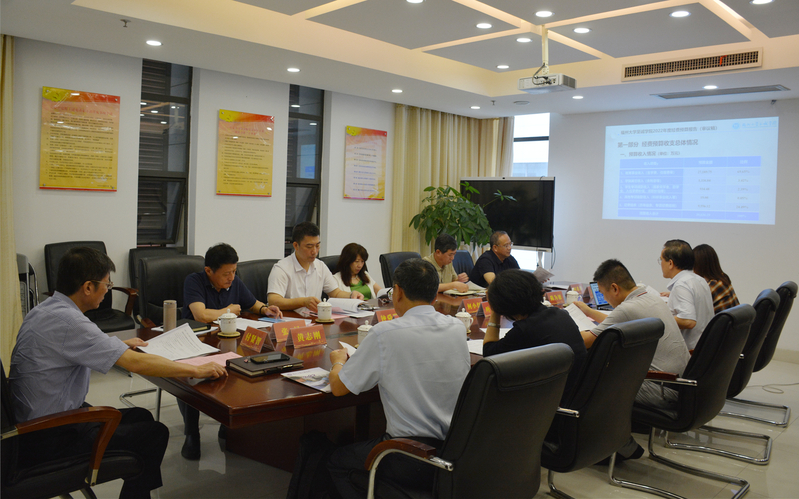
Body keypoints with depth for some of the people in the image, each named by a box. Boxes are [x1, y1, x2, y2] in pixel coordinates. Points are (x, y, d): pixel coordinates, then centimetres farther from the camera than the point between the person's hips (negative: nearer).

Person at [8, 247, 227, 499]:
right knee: (155, 434, -3)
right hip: (52, 438, -10)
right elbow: (135, 363, -30)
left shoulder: (46, 309, 5)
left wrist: (118, 343, 30)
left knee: (140, 417, 17)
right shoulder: (67, 321, -27)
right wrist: (196, 370, -22)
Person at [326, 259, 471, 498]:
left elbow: (338, 387, -7)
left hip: (413, 461, -6)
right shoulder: (457, 327, -1)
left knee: (336, 461, 19)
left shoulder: (385, 335, -18)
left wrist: (339, 361, 15)